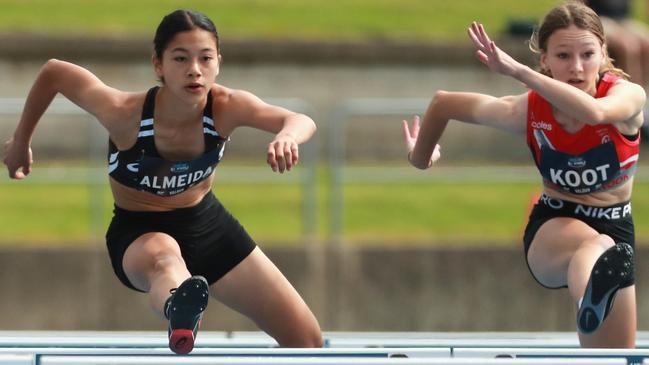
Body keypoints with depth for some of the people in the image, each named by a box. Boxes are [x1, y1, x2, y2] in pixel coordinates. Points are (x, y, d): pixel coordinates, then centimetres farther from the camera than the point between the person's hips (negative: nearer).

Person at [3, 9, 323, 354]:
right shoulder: (124, 113, -29)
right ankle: (181, 315, -84)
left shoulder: (227, 107, -24)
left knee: (308, 339, 2)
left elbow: (302, 121, -31)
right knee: (165, 258, -47)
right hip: (139, 232, -5)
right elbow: (53, 72, -15)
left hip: (206, 222, 5)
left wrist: (286, 138, -56)